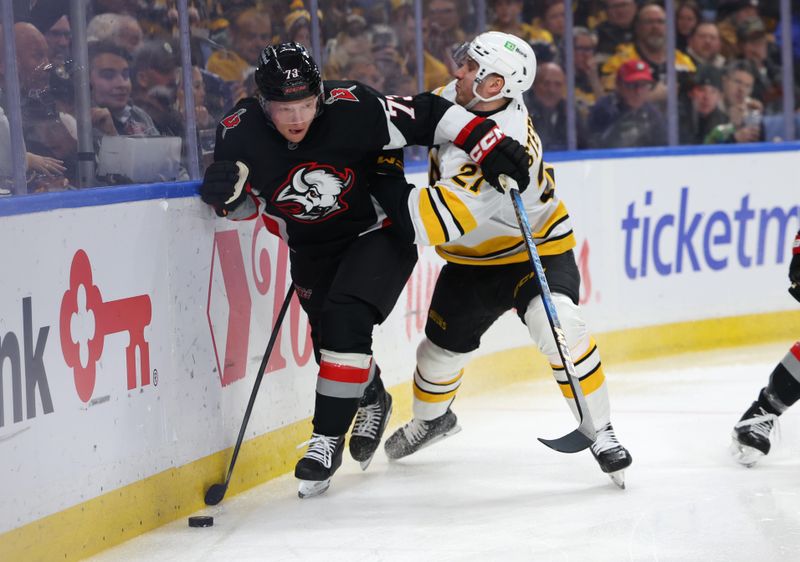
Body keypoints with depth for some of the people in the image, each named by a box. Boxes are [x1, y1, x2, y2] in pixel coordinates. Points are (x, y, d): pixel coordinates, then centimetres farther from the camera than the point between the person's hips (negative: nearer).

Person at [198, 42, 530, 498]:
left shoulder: (353, 110, -29)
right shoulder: (241, 134, -19)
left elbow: (428, 117, -22)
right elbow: (247, 204, -3)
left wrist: (491, 146, -29)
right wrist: (226, 193, -26)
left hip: (379, 232, -4)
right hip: (311, 248, 4)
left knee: (345, 320, -22)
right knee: (328, 336, 10)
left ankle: (329, 437, -10)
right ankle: (370, 399, 45)